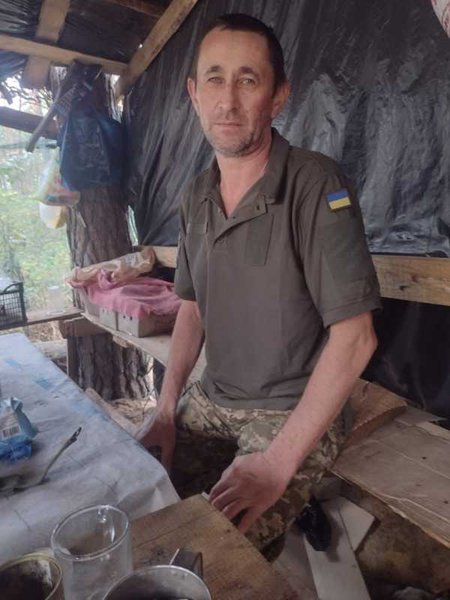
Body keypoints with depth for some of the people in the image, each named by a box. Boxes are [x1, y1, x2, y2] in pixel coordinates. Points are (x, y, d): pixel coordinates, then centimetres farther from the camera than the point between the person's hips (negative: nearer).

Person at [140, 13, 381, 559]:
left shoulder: (315, 185, -17)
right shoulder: (195, 196, 4)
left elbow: (354, 336, -21)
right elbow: (192, 307, 10)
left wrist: (278, 462, -22)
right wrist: (166, 410, 2)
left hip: (296, 411, -6)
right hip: (211, 400, 6)